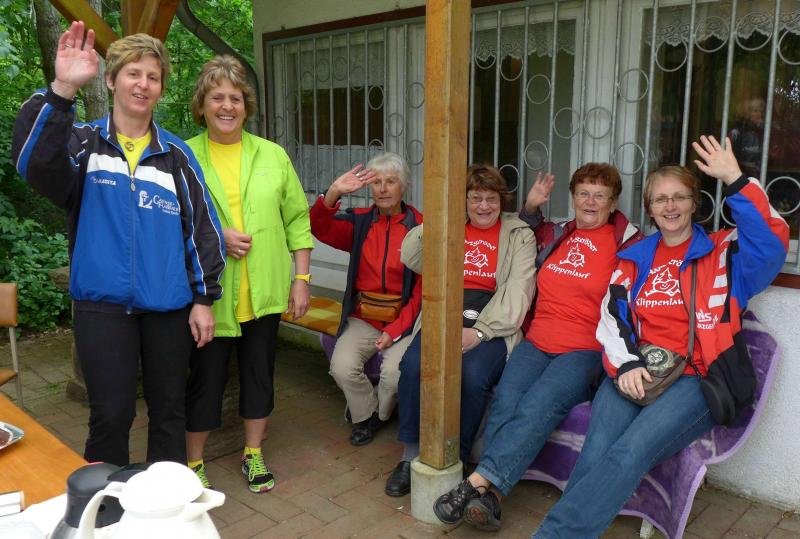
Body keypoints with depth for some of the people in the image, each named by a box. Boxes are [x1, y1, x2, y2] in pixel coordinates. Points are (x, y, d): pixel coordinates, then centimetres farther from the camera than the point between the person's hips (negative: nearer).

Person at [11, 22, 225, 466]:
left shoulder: (176, 155, 6)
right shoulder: (83, 142, 2)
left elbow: (201, 227, 5)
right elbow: (34, 162, -21)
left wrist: (204, 299, 1)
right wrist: (62, 90, -33)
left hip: (169, 305, 2)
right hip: (103, 303, -1)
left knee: (168, 408, 12)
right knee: (110, 415, 1)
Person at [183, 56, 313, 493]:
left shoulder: (273, 155, 5)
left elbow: (297, 221, 6)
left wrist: (301, 279, 2)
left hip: (264, 293, 3)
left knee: (259, 372, 14)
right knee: (206, 378, 8)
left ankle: (253, 454, 34)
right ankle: (193, 462, 30)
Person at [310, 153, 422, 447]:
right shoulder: (359, 221, 6)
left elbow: (423, 289, -6)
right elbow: (319, 227, -9)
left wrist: (395, 330, -12)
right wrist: (333, 193, -26)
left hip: (402, 320, -2)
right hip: (362, 318, 3)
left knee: (394, 371, -25)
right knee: (342, 366, -20)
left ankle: (381, 414, 12)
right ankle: (366, 414, 12)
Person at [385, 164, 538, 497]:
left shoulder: (519, 235, 10)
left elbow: (517, 294, -3)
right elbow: (410, 258, 7)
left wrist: (479, 331, -15)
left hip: (493, 326, -2)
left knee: (473, 375, -32)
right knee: (413, 364, -27)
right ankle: (410, 456, -11)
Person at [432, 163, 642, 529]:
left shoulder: (625, 244, 7)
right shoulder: (555, 235, 19)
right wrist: (531, 206, 24)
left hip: (584, 350, -3)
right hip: (536, 341, 4)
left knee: (537, 405, -30)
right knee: (506, 399, -26)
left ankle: (478, 482, -33)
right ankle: (488, 496, -31)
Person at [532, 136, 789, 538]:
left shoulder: (723, 253, 11)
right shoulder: (635, 258, 19)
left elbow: (771, 242, -10)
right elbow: (613, 316, 9)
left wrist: (735, 179, -15)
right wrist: (625, 365, -9)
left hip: (697, 379, -3)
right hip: (635, 373, 3)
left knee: (631, 452, -28)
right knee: (597, 451, -25)